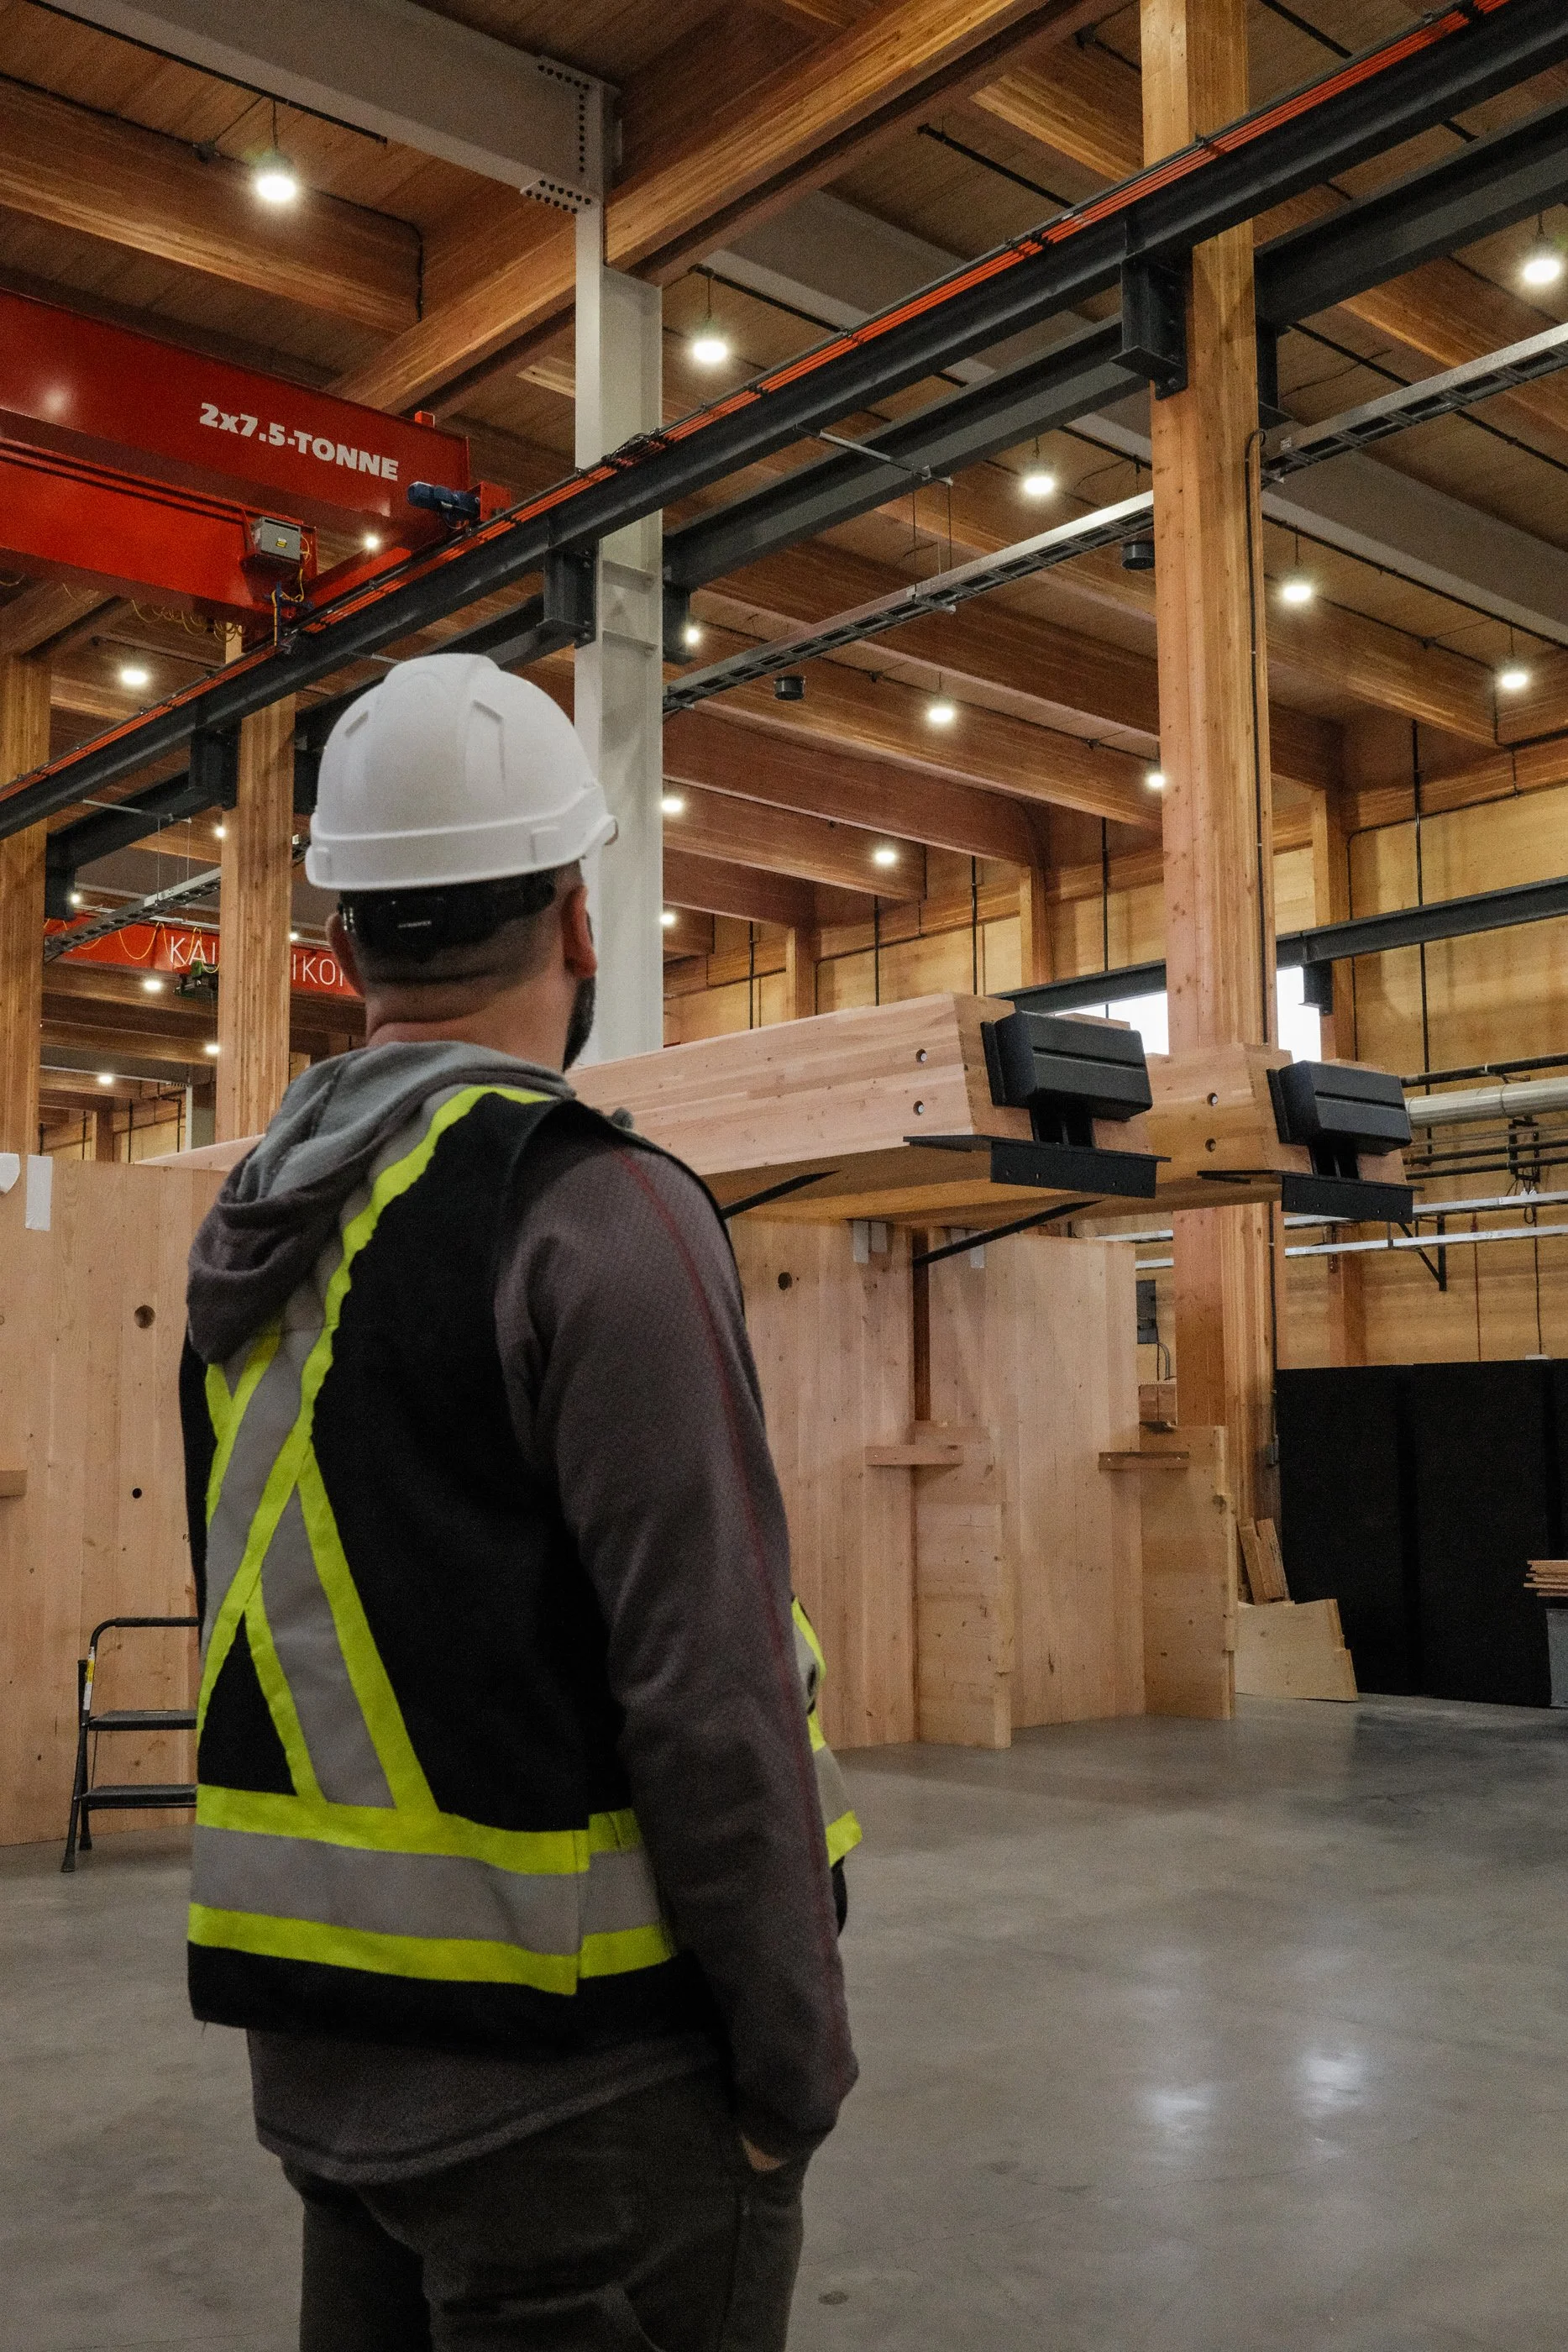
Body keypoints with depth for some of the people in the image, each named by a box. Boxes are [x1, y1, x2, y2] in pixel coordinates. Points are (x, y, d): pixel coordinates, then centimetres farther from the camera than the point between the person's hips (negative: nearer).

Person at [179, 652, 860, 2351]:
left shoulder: (245, 1238, 6)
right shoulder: (598, 1218, -18)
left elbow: (271, 1636, 11)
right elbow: (713, 1690, -22)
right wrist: (796, 2057, -11)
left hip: (320, 2045, 8)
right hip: (573, 2067, -7)